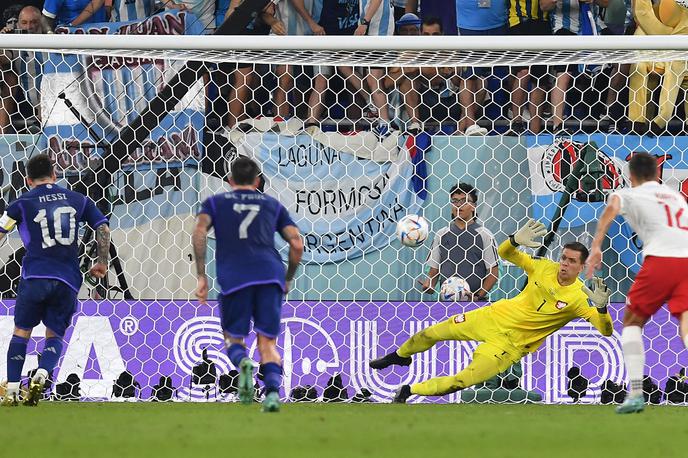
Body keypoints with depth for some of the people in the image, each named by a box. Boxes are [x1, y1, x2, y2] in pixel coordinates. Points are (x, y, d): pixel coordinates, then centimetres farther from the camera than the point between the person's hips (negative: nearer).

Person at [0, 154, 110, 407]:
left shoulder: (22, 203, 5)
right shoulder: (78, 200, 12)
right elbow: (103, 229, 10)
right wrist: (102, 262, 21)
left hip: (35, 276, -2)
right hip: (68, 280, 2)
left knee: (21, 332, 13)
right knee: (54, 336, 13)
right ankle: (41, 375, -16)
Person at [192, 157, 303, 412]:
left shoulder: (215, 202, 20)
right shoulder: (273, 205, 23)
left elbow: (199, 232, 1)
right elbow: (297, 244, 13)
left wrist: (201, 276, 1)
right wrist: (288, 280, 26)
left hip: (233, 277, -1)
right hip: (270, 274, 1)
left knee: (234, 338, 12)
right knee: (268, 343, 6)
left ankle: (242, 362, -23)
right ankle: (273, 391, -19)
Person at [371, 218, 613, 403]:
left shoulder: (579, 298, -20)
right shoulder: (545, 268, -8)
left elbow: (606, 330, -28)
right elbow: (504, 253, 0)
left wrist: (602, 307, -48)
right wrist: (516, 241, -23)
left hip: (513, 343, -4)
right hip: (498, 315, 4)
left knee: (466, 380, -18)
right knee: (431, 334, 11)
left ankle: (409, 391, 3)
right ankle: (400, 356, 45)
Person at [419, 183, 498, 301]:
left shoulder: (484, 235, 2)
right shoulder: (441, 235, 12)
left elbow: (493, 273, 0)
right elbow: (434, 269, 14)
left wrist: (478, 296, -10)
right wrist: (429, 284, -7)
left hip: (476, 301, -3)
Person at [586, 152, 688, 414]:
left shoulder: (629, 194, 16)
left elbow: (611, 208, -5)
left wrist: (596, 246, -13)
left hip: (660, 260, -3)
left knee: (632, 322, 16)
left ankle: (636, 392, 5)